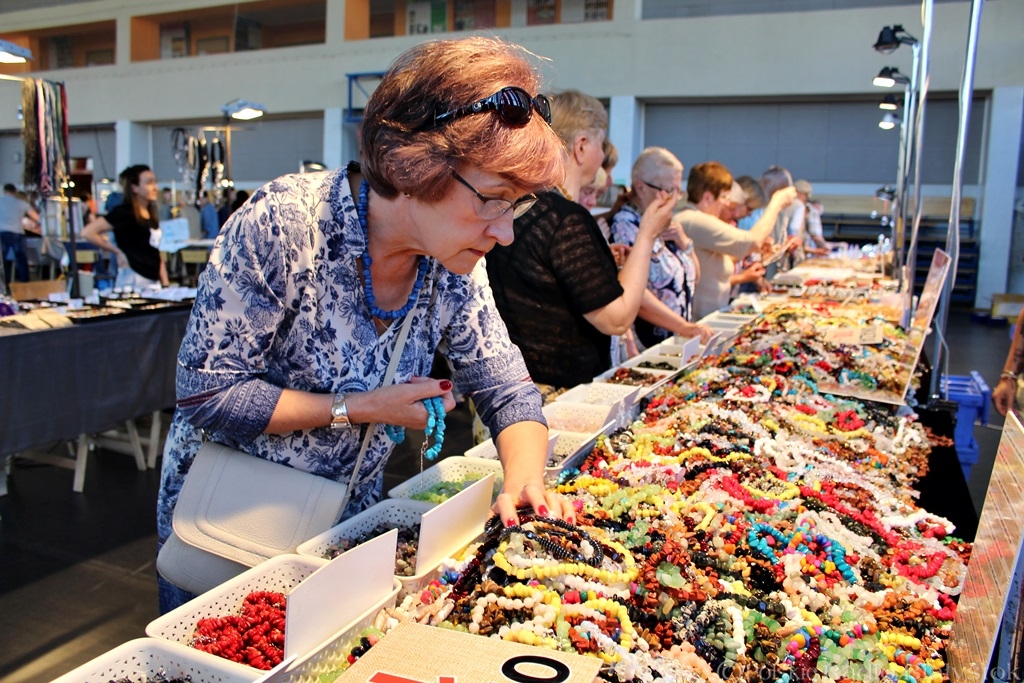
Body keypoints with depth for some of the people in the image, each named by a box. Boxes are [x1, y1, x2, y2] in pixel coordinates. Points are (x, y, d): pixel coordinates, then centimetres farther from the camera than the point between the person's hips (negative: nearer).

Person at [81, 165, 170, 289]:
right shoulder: (124, 212, -7)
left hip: (154, 281, 7)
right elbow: (87, 233, -14)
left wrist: (165, 283, 9)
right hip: (133, 280, -7)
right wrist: (117, 252, -7)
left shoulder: (152, 215, 14)